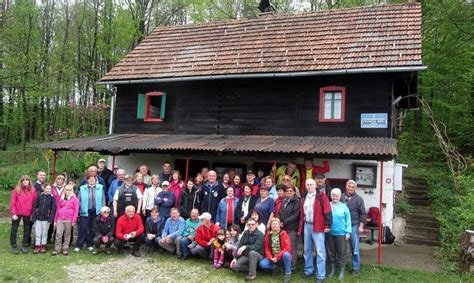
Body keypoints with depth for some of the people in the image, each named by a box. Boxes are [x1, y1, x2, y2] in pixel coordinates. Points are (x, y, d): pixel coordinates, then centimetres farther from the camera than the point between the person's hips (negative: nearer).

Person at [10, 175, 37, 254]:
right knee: (14, 229, 6)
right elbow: (12, 202, -5)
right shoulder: (17, 189, -4)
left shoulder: (33, 190, 0)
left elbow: (35, 202, 1)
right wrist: (13, 213, -10)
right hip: (17, 213, -1)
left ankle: (24, 246, 21)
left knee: (27, 229, 9)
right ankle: (13, 246, 17)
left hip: (28, 213, 1)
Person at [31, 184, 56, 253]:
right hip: (38, 218, 1)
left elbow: (53, 209, -5)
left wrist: (50, 219, -12)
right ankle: (37, 246, 15)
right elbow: (35, 206, 2)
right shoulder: (39, 196, 0)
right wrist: (33, 217, -4)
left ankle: (43, 246, 19)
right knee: (37, 233, 5)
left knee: (44, 233, 9)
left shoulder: (52, 198, -4)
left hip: (46, 219, -1)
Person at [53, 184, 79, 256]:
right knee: (58, 234, -4)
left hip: (69, 220, -3)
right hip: (60, 219, 3)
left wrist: (74, 220, -8)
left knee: (67, 235, 5)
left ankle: (65, 249, 12)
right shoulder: (61, 199, 13)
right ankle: (57, 249, 3)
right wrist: (55, 220, 11)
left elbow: (76, 211, -2)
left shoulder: (74, 199, 2)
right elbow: (57, 209, 14)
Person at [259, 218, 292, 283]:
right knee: (262, 264, -21)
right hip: (272, 257, 3)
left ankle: (288, 273, -15)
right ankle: (275, 267, 9)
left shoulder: (283, 233, -11)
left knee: (286, 254, -39)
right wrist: (270, 258, -14)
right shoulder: (268, 234, 0)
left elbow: (287, 247, -17)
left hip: (282, 256, -3)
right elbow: (267, 248, 4)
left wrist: (277, 257, -21)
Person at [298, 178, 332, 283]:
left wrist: (327, 225, -12)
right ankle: (308, 271, 27)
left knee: (320, 251, -4)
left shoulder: (321, 196, -4)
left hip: (318, 226, -6)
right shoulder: (304, 198, 13)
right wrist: (300, 227, 14)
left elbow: (327, 211, -8)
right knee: (307, 250, 14)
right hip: (306, 226, 6)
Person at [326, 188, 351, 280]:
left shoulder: (344, 207, -3)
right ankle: (332, 270, 29)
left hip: (341, 233, -2)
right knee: (330, 252, 13)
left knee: (341, 252, 4)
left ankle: (342, 272, 17)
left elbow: (348, 220, -2)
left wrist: (348, 232, -5)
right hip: (329, 233, 2)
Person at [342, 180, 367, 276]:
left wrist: (361, 226, -5)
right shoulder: (341, 197, 3)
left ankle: (355, 268, 13)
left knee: (355, 249, 3)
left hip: (354, 226, -2)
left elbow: (363, 213, 0)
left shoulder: (358, 199, -1)